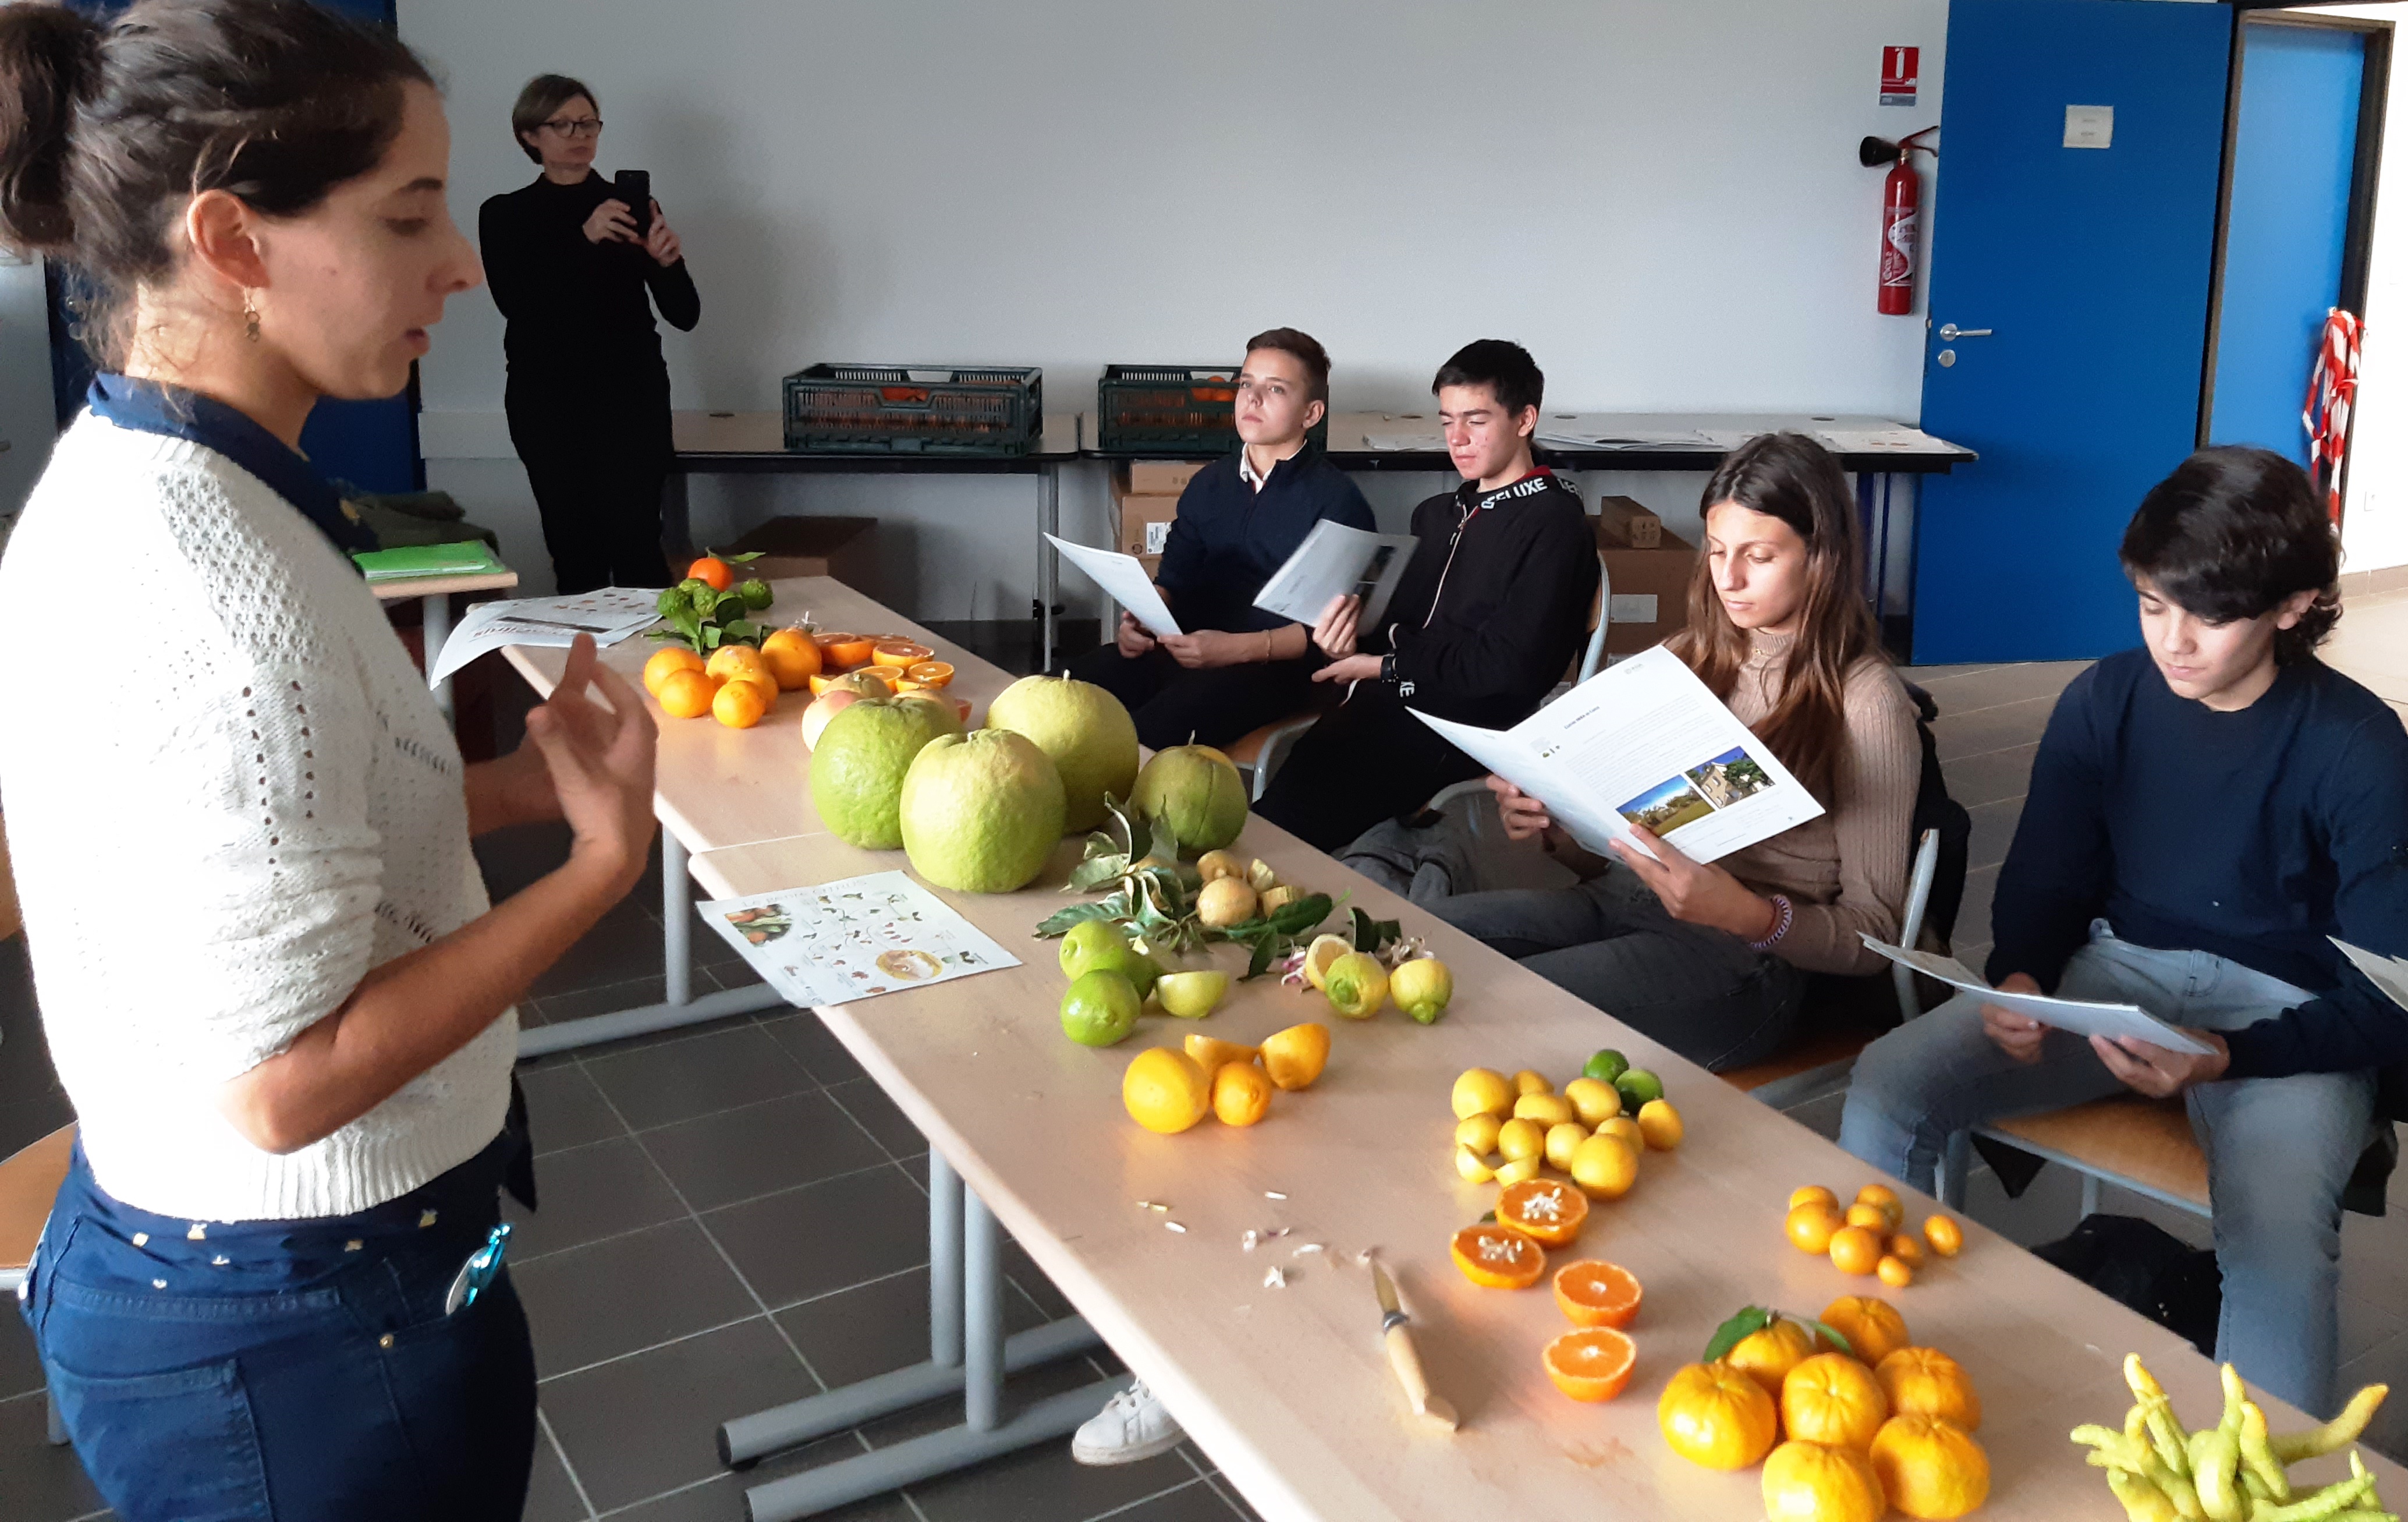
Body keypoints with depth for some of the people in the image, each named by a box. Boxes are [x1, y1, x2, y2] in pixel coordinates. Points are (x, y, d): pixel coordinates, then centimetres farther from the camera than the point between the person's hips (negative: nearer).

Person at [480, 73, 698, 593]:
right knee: (573, 548, -1)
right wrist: (584, 239, -22)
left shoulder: (631, 207, 7)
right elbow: (513, 301, -10)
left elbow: (685, 316, 2)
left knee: (634, 541, -11)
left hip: (630, 398, -1)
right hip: (547, 403, 1)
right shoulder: (505, 216, 8)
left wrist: (669, 261, -20)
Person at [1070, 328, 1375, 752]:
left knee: (1152, 729, -33)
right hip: (1188, 649, 5)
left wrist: (1238, 648, -19)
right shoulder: (1210, 484, 17)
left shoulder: (1336, 499, -1)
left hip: (1279, 665, -5)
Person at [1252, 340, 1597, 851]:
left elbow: (1510, 664, -11)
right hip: (1396, 704, 7)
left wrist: (1385, 667, -6)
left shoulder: (1554, 521, -1)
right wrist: (1351, 638, -5)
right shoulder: (1438, 515, 25)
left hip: (1474, 723, -7)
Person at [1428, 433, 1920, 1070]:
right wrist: (1555, 828, -3)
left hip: (1744, 957, -6)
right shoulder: (1690, 657, 13)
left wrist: (1746, 914, -23)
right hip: (1617, 900, 6)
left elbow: (1872, 935, -4)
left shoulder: (1864, 701, -5)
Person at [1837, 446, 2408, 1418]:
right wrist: (2018, 982, -17)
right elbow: (2043, 881, 6)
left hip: (2286, 1016, -3)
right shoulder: (2106, 702, -1)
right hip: (2118, 971, 3)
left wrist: (2229, 1056, -28)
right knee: (1889, 1084, -21)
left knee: (2276, 1242, -35)